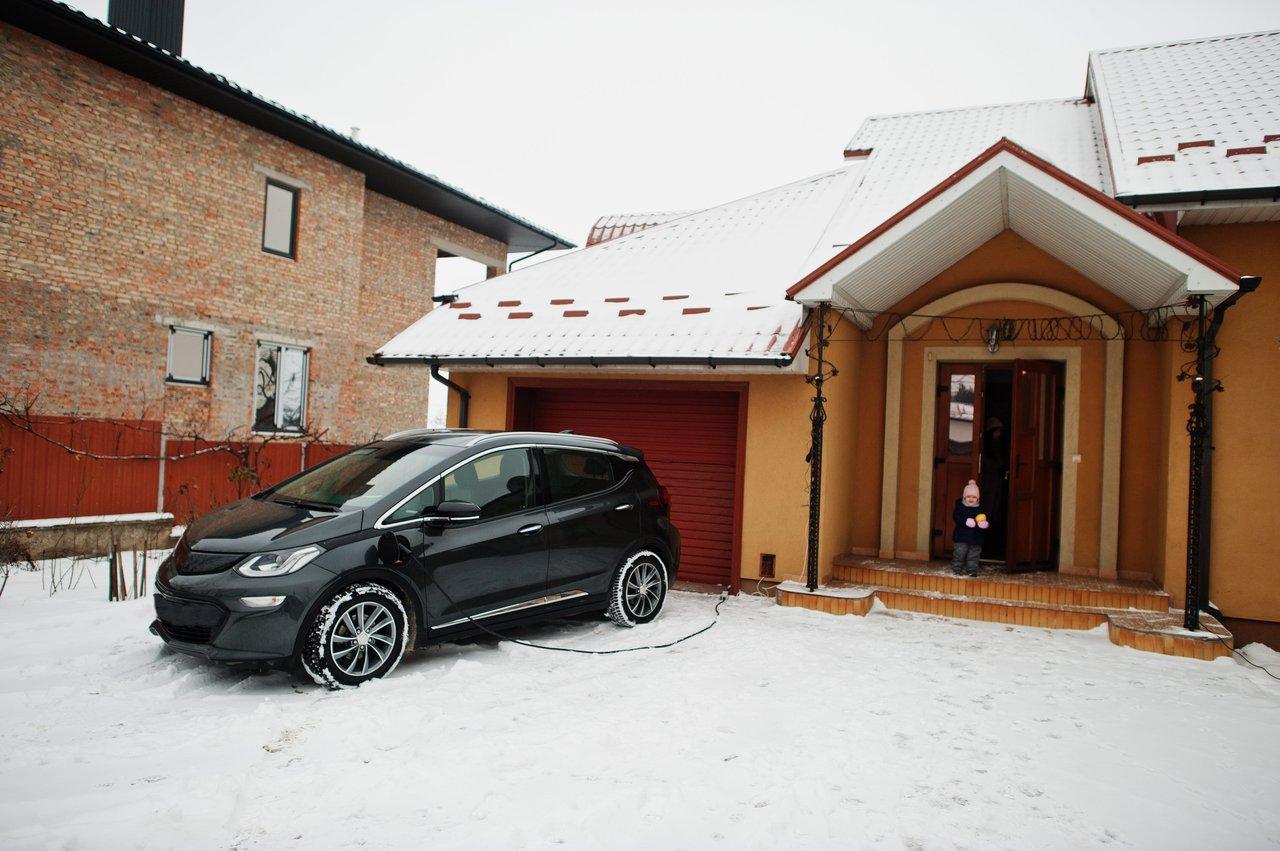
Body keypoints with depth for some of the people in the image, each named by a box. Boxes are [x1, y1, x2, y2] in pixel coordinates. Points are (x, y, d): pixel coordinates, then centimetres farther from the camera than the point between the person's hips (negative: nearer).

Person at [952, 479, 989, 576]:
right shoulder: (960, 506, -1)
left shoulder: (981, 509, 9)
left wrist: (985, 524, -16)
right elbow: (956, 517, -14)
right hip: (961, 537, -3)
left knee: (973, 557, 7)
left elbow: (986, 520, 8)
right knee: (959, 555, -1)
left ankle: (972, 571, 16)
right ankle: (957, 570, 9)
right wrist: (966, 521, -29)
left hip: (976, 539, 3)